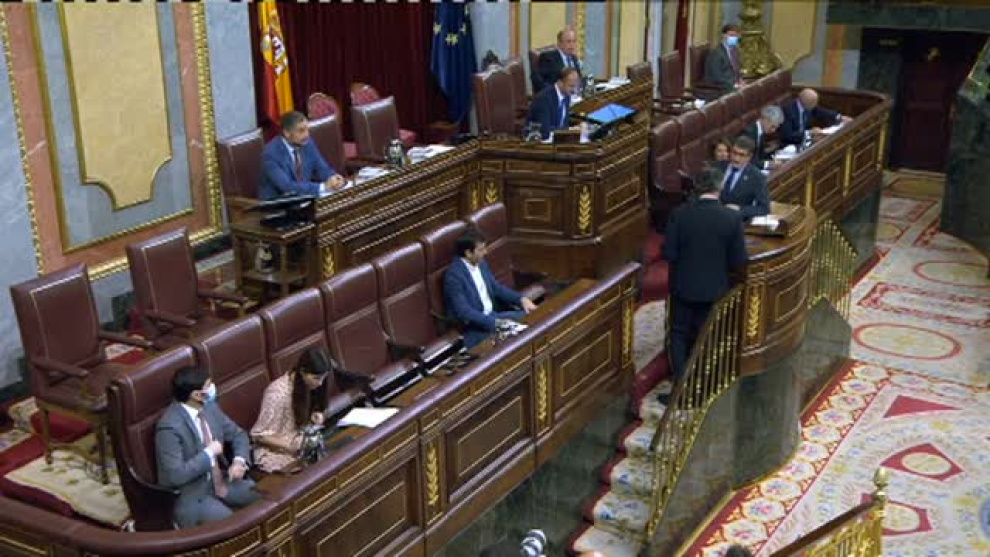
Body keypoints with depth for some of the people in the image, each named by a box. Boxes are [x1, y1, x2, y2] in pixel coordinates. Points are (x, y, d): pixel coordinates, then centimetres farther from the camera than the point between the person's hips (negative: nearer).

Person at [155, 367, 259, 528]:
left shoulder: (209, 407, -1)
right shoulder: (170, 426, -24)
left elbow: (238, 434, 12)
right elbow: (175, 475, -28)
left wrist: (239, 460, -7)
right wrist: (208, 453, -21)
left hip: (219, 481, 7)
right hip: (190, 495, -7)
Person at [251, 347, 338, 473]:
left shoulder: (308, 386, -4)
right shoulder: (278, 393, -25)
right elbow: (259, 435, -17)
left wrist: (316, 417, -7)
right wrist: (292, 446, -25)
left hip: (303, 443, 7)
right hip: (276, 452, -7)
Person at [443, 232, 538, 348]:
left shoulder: (481, 264, 5)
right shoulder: (453, 274, -21)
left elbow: (496, 287, 16)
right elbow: (463, 311, -26)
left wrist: (521, 299, 0)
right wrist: (495, 323, -30)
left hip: (493, 315, 9)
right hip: (474, 327, -9)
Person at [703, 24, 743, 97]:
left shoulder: (735, 50, 14)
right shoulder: (716, 52, -13)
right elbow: (716, 76, -19)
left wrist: (739, 81, 3)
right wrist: (733, 84, -20)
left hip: (734, 84, 8)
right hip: (719, 89, -8)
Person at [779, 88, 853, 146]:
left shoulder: (808, 106, -5)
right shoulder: (788, 110, -25)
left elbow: (822, 113, 15)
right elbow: (788, 135, -31)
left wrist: (839, 117, 1)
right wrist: (809, 132, -31)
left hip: (805, 138, 7)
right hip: (790, 145, -7)